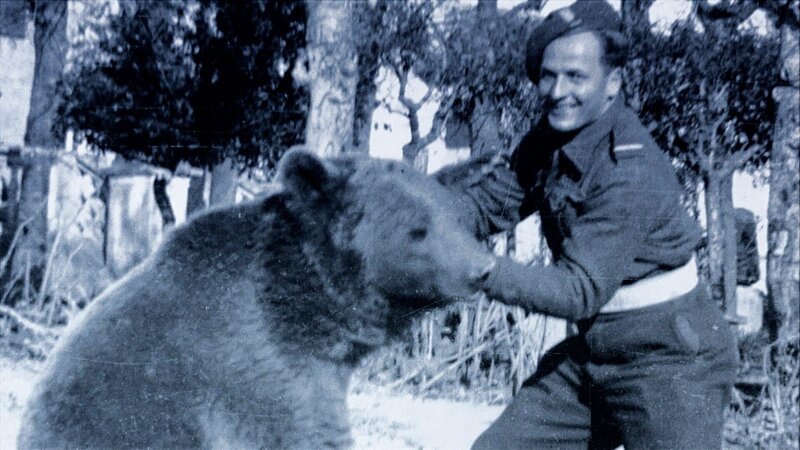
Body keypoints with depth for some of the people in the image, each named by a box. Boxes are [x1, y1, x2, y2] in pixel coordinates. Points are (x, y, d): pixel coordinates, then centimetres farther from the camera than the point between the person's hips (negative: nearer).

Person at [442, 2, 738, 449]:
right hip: (591, 356, 9)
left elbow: (580, 290, -26)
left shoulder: (631, 174, -26)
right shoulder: (558, 132, 1)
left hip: (670, 364, -8)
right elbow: (493, 200, 1)